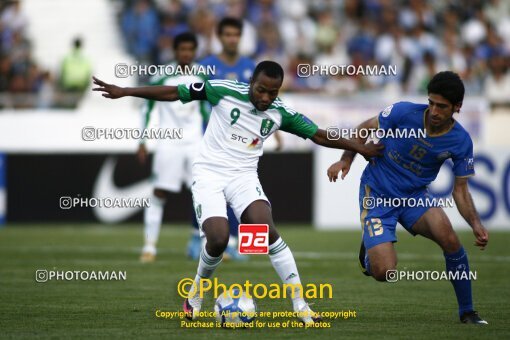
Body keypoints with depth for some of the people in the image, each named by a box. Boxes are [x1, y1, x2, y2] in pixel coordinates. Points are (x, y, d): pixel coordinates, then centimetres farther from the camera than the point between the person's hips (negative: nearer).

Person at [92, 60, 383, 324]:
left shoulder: (281, 113, -2)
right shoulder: (225, 91, -11)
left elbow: (320, 135, 6)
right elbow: (174, 93, -6)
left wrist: (359, 148, -1)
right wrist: (124, 92, -7)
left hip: (243, 176, 2)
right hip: (209, 174, -2)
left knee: (267, 230, -23)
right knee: (218, 238, -21)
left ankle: (301, 305, -20)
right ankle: (196, 294, 11)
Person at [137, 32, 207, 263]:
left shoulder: (201, 77, 6)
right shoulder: (161, 77, -4)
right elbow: (146, 109, 1)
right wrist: (142, 143, -2)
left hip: (195, 143, 3)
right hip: (169, 144, -3)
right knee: (160, 195, -3)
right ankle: (149, 246, 2)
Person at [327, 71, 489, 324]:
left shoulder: (461, 142, -12)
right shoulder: (404, 113, -20)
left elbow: (460, 190, -4)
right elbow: (366, 128, -1)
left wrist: (475, 224, -19)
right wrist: (346, 159, -10)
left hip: (415, 196, 2)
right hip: (377, 194, -2)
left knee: (448, 237, -29)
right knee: (383, 272, -18)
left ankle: (467, 312, -11)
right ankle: (369, 250, 23)